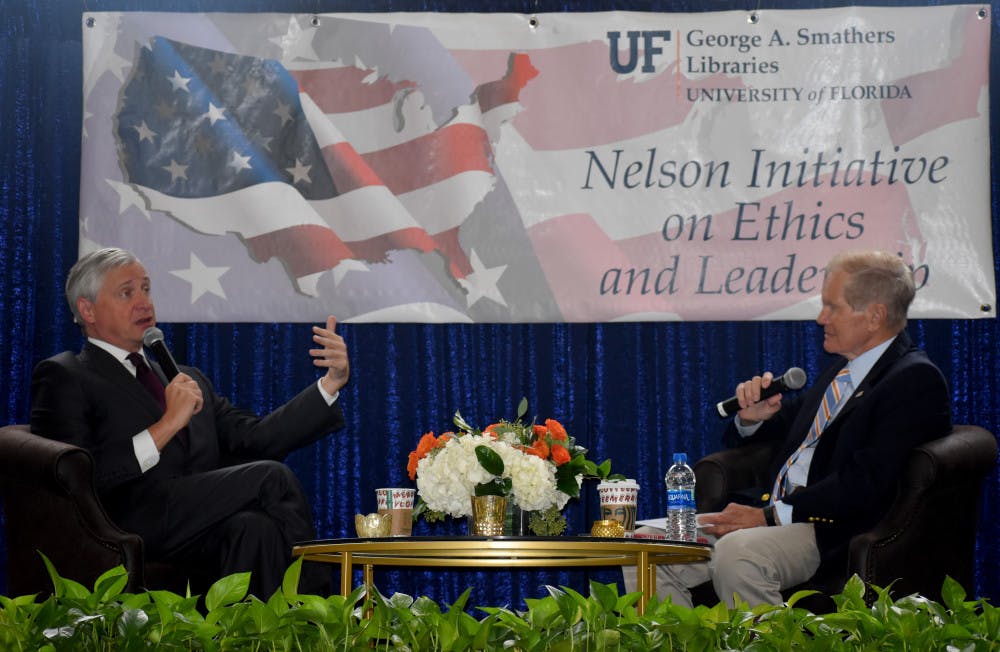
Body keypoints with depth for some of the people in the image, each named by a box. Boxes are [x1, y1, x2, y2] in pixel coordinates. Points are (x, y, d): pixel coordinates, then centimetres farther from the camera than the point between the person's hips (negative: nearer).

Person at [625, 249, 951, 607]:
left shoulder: (917, 380, -8)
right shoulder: (840, 370, 21)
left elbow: (865, 484, -19)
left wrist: (770, 516, -19)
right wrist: (752, 417, 6)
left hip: (832, 535, -9)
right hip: (770, 514, 9)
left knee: (736, 554, -36)